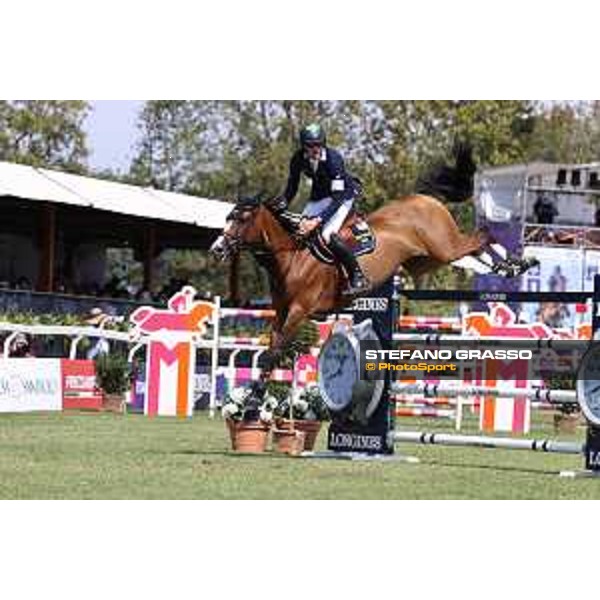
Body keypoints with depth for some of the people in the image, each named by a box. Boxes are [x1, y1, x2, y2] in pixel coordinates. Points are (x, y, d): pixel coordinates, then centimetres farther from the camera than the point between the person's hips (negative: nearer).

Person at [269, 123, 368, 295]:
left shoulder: (333, 159, -30)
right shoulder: (299, 159, -13)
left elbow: (338, 198, -33)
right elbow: (291, 188, -2)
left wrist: (319, 220, -41)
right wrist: (282, 203, -22)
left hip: (344, 194, -7)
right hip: (319, 196, 7)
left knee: (327, 234, -26)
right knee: (300, 230, -7)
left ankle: (358, 277, -20)